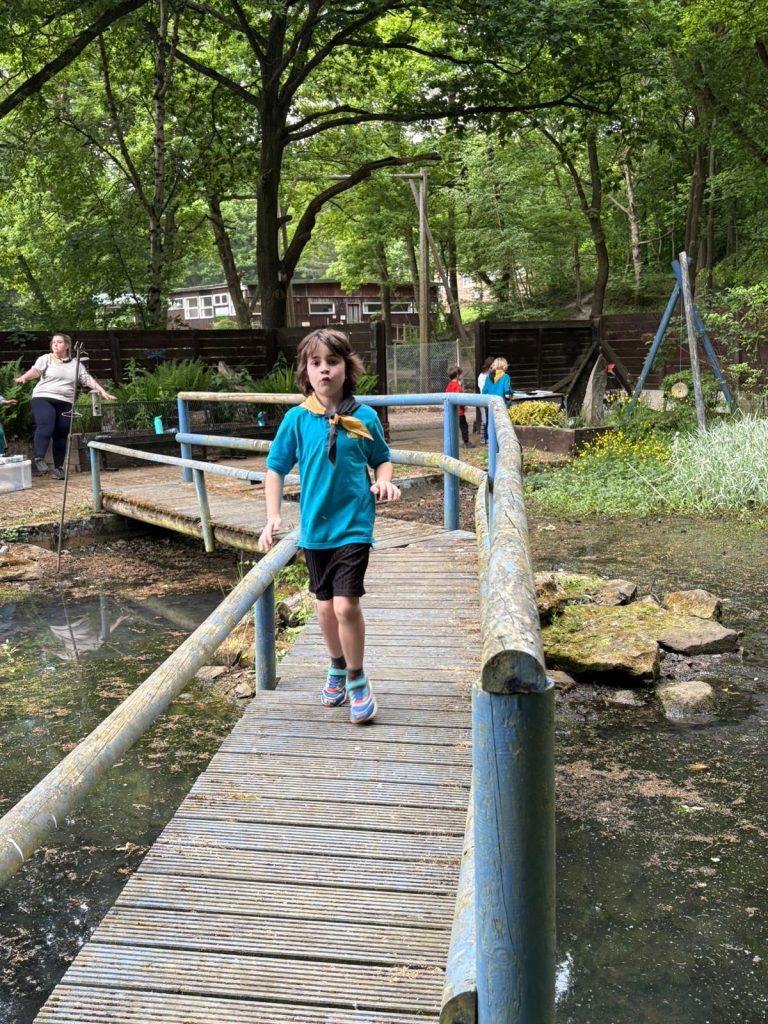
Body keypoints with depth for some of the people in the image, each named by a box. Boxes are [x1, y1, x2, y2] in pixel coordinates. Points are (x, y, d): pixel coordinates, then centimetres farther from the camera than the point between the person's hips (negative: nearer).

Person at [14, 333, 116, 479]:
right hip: (43, 399, -3)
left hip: (65, 403, 3)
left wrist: (102, 391, 0)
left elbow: (88, 379, 11)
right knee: (45, 427, -26)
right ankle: (39, 458, -25)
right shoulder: (45, 359, 6)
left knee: (60, 436, 2)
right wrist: (23, 377, -32)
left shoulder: (75, 364, 15)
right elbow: (35, 370, -11)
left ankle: (58, 468, 10)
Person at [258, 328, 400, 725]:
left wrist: (383, 482, -12)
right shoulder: (297, 419, -4)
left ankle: (357, 680, 10)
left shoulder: (364, 417, -5)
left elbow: (382, 459, 9)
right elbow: (275, 468, 1)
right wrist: (273, 516, -8)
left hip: (354, 525, -2)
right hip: (314, 527, 2)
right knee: (325, 605, 14)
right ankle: (337, 667, 39)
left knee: (346, 604, -11)